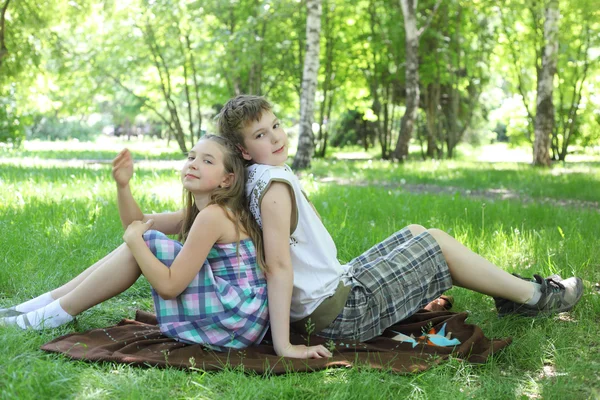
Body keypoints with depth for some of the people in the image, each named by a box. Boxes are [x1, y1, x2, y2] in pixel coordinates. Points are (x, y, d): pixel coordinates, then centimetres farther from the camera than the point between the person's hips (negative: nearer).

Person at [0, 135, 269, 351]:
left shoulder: (212, 215, -19)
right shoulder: (198, 211, 11)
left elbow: (169, 285, -21)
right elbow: (137, 223, 14)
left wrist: (135, 240, -11)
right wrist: (123, 185, -3)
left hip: (234, 319, -9)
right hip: (224, 308, 9)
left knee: (143, 244, -11)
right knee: (139, 246, 8)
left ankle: (57, 314, -2)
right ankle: (48, 302, 12)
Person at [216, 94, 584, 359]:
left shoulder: (262, 176, 5)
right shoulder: (275, 184, -23)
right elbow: (279, 264, -29)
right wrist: (284, 347, -32)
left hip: (334, 286, 10)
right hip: (340, 313, -10)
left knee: (416, 235, 21)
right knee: (438, 242, 2)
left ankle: (510, 291, 30)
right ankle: (535, 297, 18)